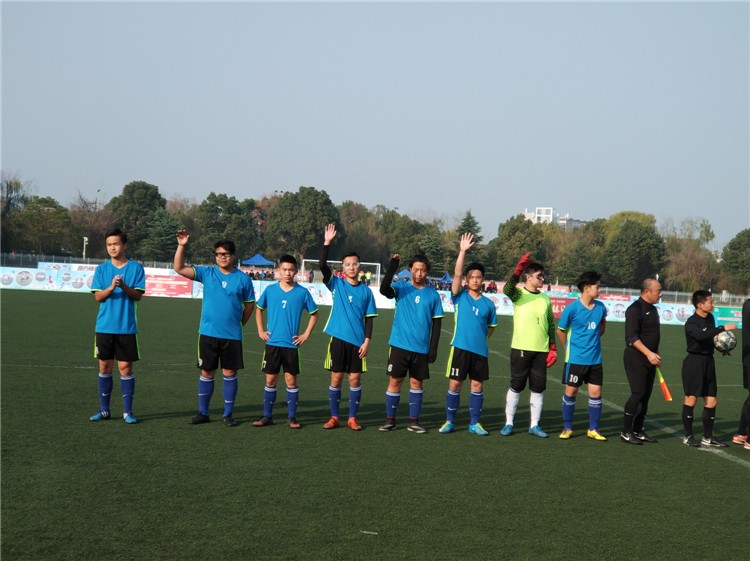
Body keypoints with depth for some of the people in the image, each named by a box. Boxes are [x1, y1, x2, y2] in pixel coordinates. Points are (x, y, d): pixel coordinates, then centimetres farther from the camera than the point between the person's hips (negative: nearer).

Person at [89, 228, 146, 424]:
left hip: (127, 327, -2)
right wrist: (111, 287, -19)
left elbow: (138, 295, -5)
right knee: (105, 367, 6)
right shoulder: (101, 269, 5)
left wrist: (124, 286, -22)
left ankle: (127, 411, 6)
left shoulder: (136, 268, 0)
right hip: (105, 326, 2)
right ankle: (104, 409, 15)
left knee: (125, 368, -1)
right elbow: (98, 296, -1)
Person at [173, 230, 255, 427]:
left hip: (232, 336, -1)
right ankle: (203, 413, 16)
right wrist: (181, 246, -17)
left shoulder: (243, 279, 0)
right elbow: (179, 268, -7)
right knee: (206, 372, 7)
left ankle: (228, 414, 14)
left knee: (230, 373, 4)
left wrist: (239, 323, 8)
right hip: (208, 333, 1)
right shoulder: (206, 273, 1)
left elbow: (249, 304, 10)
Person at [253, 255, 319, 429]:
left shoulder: (302, 292, -2)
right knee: (271, 380, 5)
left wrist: (306, 334, 2)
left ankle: (292, 417, 10)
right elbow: (259, 309, 16)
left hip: (291, 344, -1)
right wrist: (260, 330, 8)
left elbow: (314, 313, 9)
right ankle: (267, 416, 12)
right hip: (272, 343, 1)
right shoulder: (270, 290, 2)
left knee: (291, 380, 2)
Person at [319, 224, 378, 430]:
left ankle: (352, 418, 11)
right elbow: (323, 266, -12)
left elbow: (369, 318, 6)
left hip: (357, 341, 0)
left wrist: (367, 340, -4)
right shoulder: (336, 284, 2)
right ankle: (334, 417, 13)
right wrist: (327, 243, -21)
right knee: (336, 378, 3)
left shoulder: (366, 291, 4)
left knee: (355, 378, 2)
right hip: (338, 338, 0)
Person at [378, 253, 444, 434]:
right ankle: (390, 420, 10)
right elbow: (384, 289, -21)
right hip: (400, 344, -1)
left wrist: (433, 348, 0)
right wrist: (392, 267, -31)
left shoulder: (433, 294, 4)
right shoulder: (401, 288, 1)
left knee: (416, 382, 6)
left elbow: (437, 322, 6)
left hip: (421, 348, 1)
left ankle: (413, 421, 14)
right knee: (395, 381, 1)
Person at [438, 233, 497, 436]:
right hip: (460, 347, -2)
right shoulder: (459, 296, 1)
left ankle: (474, 423, 15)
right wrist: (462, 251, -21)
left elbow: (491, 326, 19)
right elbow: (457, 274, -13)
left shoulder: (488, 303, 6)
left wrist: (480, 337, 8)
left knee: (477, 385, 5)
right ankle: (450, 421, 12)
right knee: (455, 384, 0)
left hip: (480, 350, 2)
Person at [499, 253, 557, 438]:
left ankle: (534, 425, 14)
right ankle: (509, 423, 12)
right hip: (520, 348, -4)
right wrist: (518, 271, -39)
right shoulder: (518, 294, -2)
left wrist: (553, 348, 8)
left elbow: (551, 324, 15)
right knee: (516, 387, 2)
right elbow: (507, 290, -26)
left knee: (538, 388, 5)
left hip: (541, 350, 4)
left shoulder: (546, 298, 11)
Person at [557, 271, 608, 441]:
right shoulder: (572, 309, -13)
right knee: (570, 392, 2)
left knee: (595, 392, 3)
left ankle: (593, 429, 15)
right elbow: (561, 330, 0)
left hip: (595, 359, 4)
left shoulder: (600, 307, 0)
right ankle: (567, 428, 16)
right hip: (575, 359, -4)